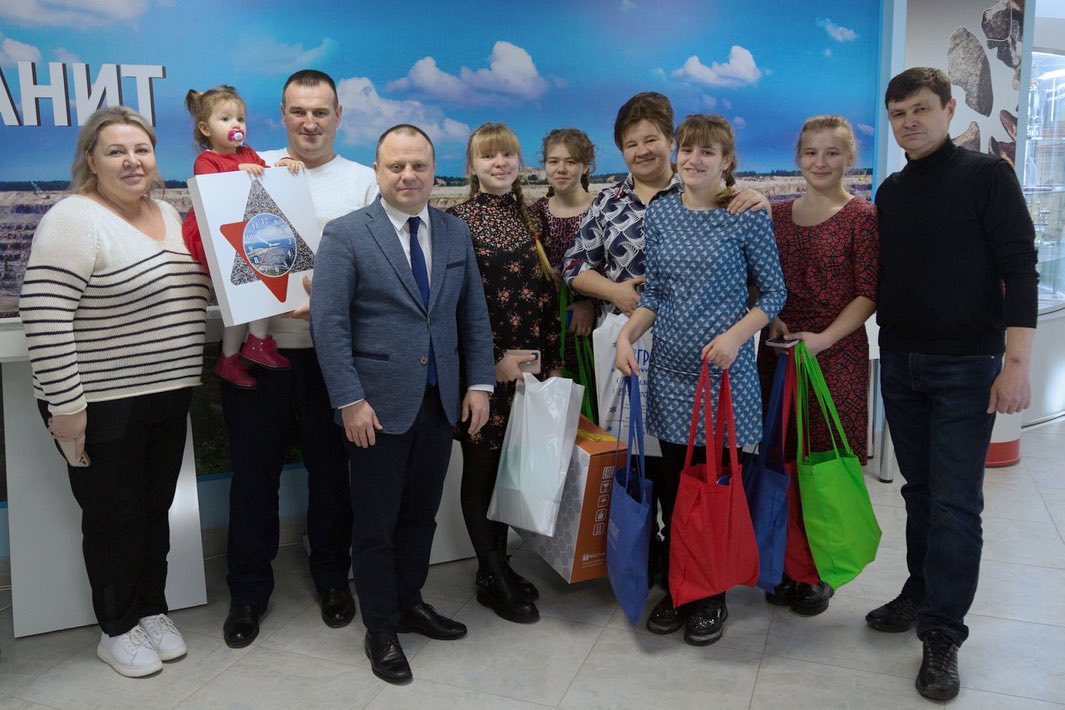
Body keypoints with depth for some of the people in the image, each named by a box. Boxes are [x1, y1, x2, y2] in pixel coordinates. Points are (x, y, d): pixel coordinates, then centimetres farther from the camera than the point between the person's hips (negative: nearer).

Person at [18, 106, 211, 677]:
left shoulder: (170, 215, 10)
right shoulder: (74, 220, -14)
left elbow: (186, 295, 23)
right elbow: (44, 319, -19)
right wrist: (64, 405, -20)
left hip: (168, 399, 7)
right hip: (102, 407, -6)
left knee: (155, 511, 17)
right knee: (114, 519, 8)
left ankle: (151, 610, 35)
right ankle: (116, 629, 26)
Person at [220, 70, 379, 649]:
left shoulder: (364, 181, 5)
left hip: (332, 349, 0)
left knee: (330, 468, 12)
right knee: (254, 471, 9)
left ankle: (332, 577, 32)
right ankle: (248, 590, 27)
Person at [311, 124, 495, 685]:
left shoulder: (456, 233, 7)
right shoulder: (346, 234, -7)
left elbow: (474, 315, 9)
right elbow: (328, 323, -11)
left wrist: (479, 384, 2)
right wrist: (350, 401, -16)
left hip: (441, 402, 4)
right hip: (378, 405, -4)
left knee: (421, 514, 16)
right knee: (376, 524, 7)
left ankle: (409, 602, 36)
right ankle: (380, 629, 24)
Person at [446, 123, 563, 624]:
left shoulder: (530, 217, 11)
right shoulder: (458, 219, -6)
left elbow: (545, 292, 12)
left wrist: (551, 359, 7)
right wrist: (494, 356, -14)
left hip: (529, 361, 5)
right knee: (481, 464, 6)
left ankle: (501, 561, 28)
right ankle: (490, 577, 19)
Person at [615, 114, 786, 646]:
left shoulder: (748, 217, -6)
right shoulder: (659, 214, 6)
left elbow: (774, 293, -2)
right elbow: (655, 292, 11)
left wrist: (736, 335, -16)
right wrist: (627, 333, -4)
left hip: (724, 369, -4)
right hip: (670, 368, 4)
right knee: (672, 481, 10)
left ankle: (712, 598, 21)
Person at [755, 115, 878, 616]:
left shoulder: (862, 217, -3)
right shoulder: (779, 213, 9)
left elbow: (867, 295, -7)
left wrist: (822, 339, -18)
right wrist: (772, 321, -6)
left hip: (835, 351, -4)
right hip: (778, 349, 4)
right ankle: (786, 565, 23)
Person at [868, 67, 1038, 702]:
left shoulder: (987, 175, -5)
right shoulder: (891, 192, 11)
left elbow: (1020, 268, -10)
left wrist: (1017, 363, -17)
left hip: (967, 368, -5)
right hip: (901, 364, 5)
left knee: (956, 502, -2)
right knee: (920, 491, 14)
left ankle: (942, 633, 7)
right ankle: (921, 594, 28)